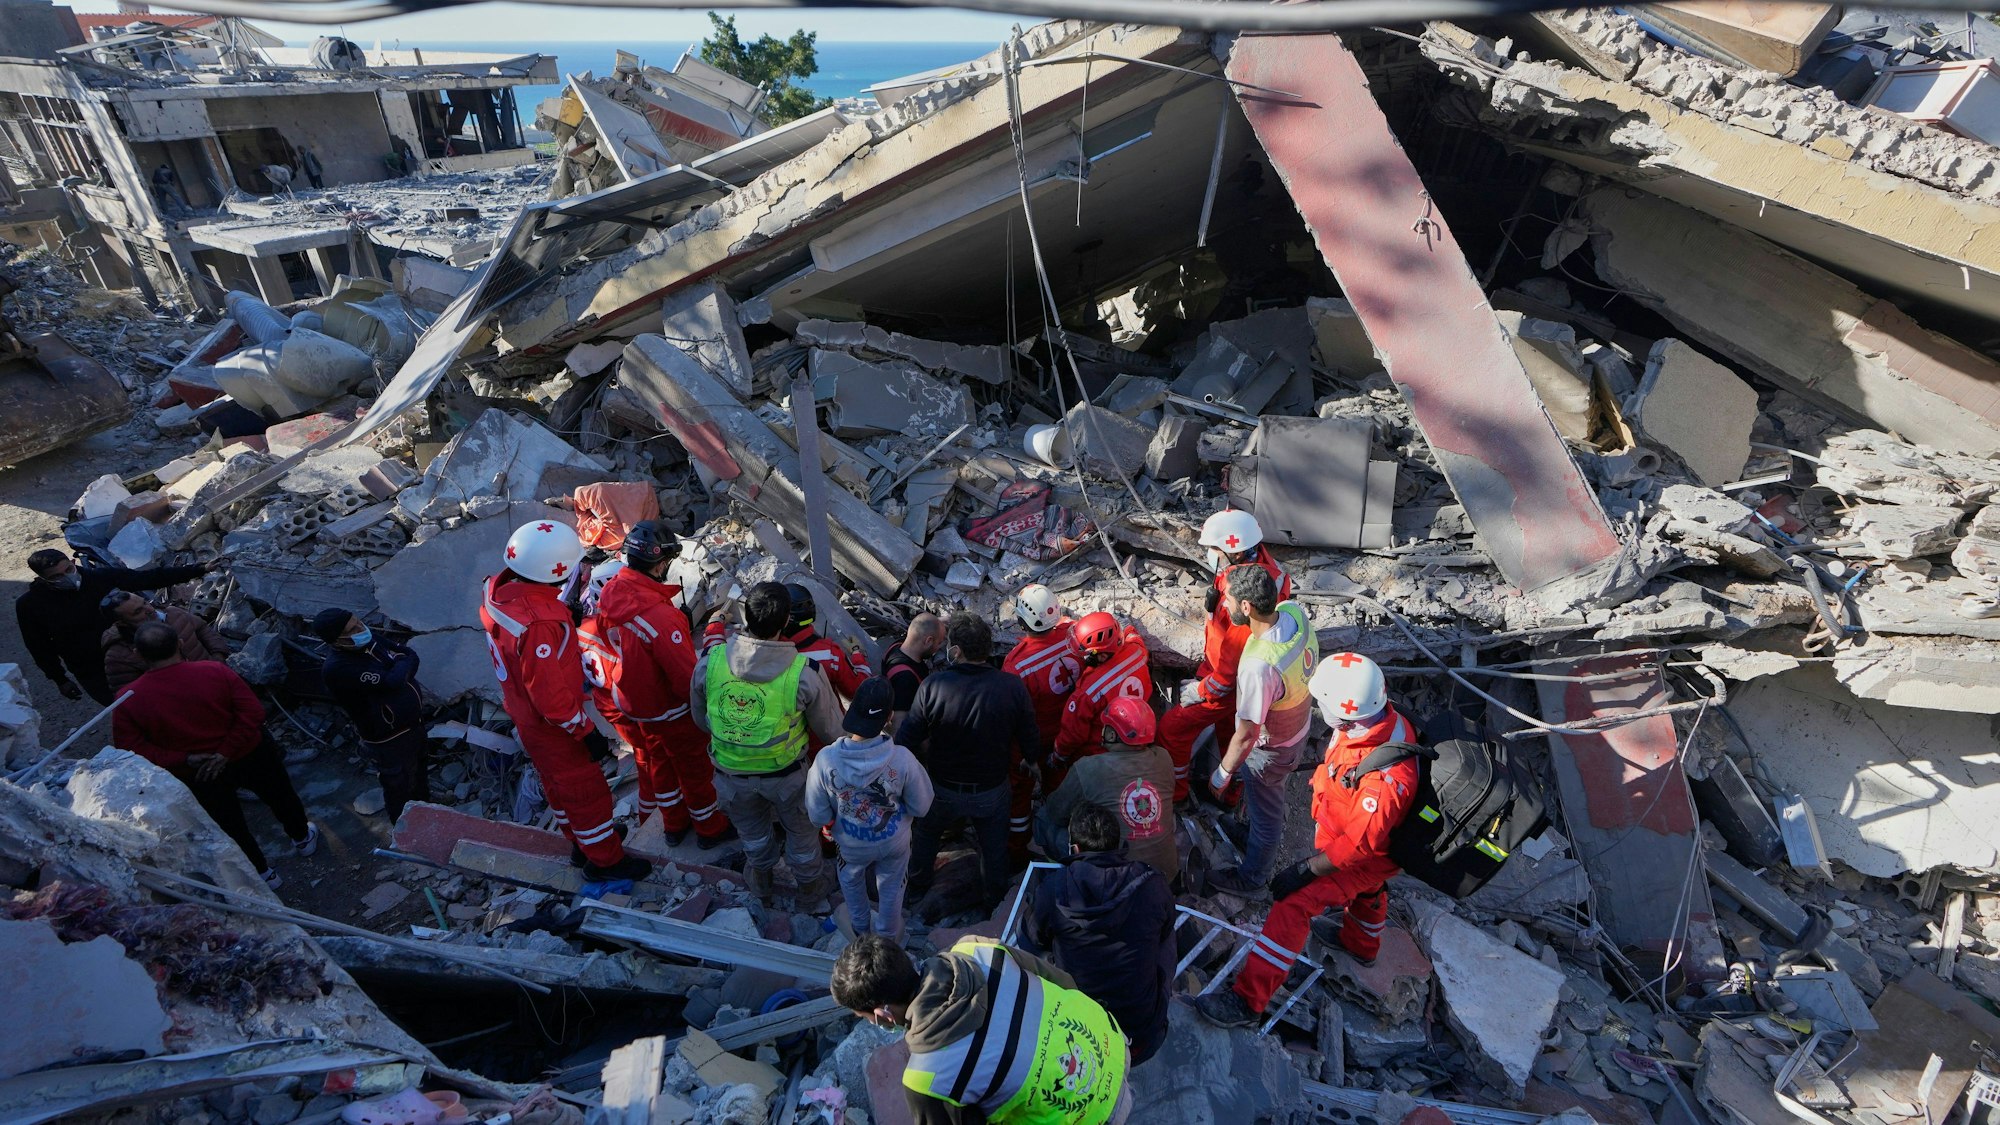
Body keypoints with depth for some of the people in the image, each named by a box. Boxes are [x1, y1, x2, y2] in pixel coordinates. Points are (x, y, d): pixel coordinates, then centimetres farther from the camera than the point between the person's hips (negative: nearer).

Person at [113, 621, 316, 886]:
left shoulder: (128, 700, -17)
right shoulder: (215, 671, -20)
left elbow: (130, 748, -17)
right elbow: (253, 712, -25)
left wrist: (183, 760, -16)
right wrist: (227, 752, -20)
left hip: (199, 779, 1)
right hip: (251, 756, 0)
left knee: (230, 825, 24)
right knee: (281, 797, 27)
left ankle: (263, 872, 41)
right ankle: (303, 838, 51)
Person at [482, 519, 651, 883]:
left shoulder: (500, 591, -11)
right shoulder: (538, 625, -39)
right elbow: (551, 697, -31)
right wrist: (585, 730, -18)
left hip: (521, 709, 9)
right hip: (550, 726, -9)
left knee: (558, 782, 27)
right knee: (586, 790, 11)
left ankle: (582, 841, 48)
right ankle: (604, 860, 30)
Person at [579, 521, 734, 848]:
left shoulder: (609, 592, -15)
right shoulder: (661, 616, -39)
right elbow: (688, 679, -33)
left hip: (628, 705, 7)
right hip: (667, 713, -7)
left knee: (656, 761, 28)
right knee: (695, 768, 17)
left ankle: (675, 823, 49)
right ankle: (710, 828, 39)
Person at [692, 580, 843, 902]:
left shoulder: (709, 663, -24)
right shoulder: (806, 673, -31)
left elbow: (701, 721, -5)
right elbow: (831, 731, -17)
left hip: (731, 772, 2)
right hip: (786, 772, -2)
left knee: (753, 830, 32)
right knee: (801, 829, 28)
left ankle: (760, 878, 58)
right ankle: (810, 883, 53)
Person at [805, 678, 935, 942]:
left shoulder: (826, 759, -34)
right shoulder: (902, 759, -34)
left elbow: (817, 815, -19)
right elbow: (921, 807, -18)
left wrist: (834, 820, 2)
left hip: (851, 845, 1)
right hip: (894, 842, -1)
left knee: (851, 881, 34)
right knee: (890, 889, 29)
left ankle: (860, 929, 58)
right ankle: (888, 938, 53)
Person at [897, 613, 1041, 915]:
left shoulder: (933, 686, -27)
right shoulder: (1013, 686, -23)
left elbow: (906, 739, -21)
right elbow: (1031, 743, -13)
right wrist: (1031, 759, 10)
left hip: (943, 789, 0)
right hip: (992, 791, 0)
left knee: (926, 833, 31)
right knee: (994, 847, 26)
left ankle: (917, 886, 53)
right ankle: (994, 899, 48)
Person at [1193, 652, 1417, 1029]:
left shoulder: (1385, 776, -44)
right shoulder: (1382, 718, -19)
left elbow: (1361, 844, -33)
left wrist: (1306, 870, -24)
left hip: (1364, 854, -9)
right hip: (1344, 834, 9)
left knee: (1294, 906, -13)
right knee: (1366, 891, 34)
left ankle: (1248, 1000, -5)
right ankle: (1362, 945, 66)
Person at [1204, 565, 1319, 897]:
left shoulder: (1259, 666, -45)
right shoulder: (1294, 611, -23)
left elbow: (1247, 735, -31)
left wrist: (1223, 772, -16)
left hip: (1269, 748, -7)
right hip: (1298, 728, 7)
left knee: (1265, 812, 20)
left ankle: (1252, 879, 47)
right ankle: (1268, 844, 65)